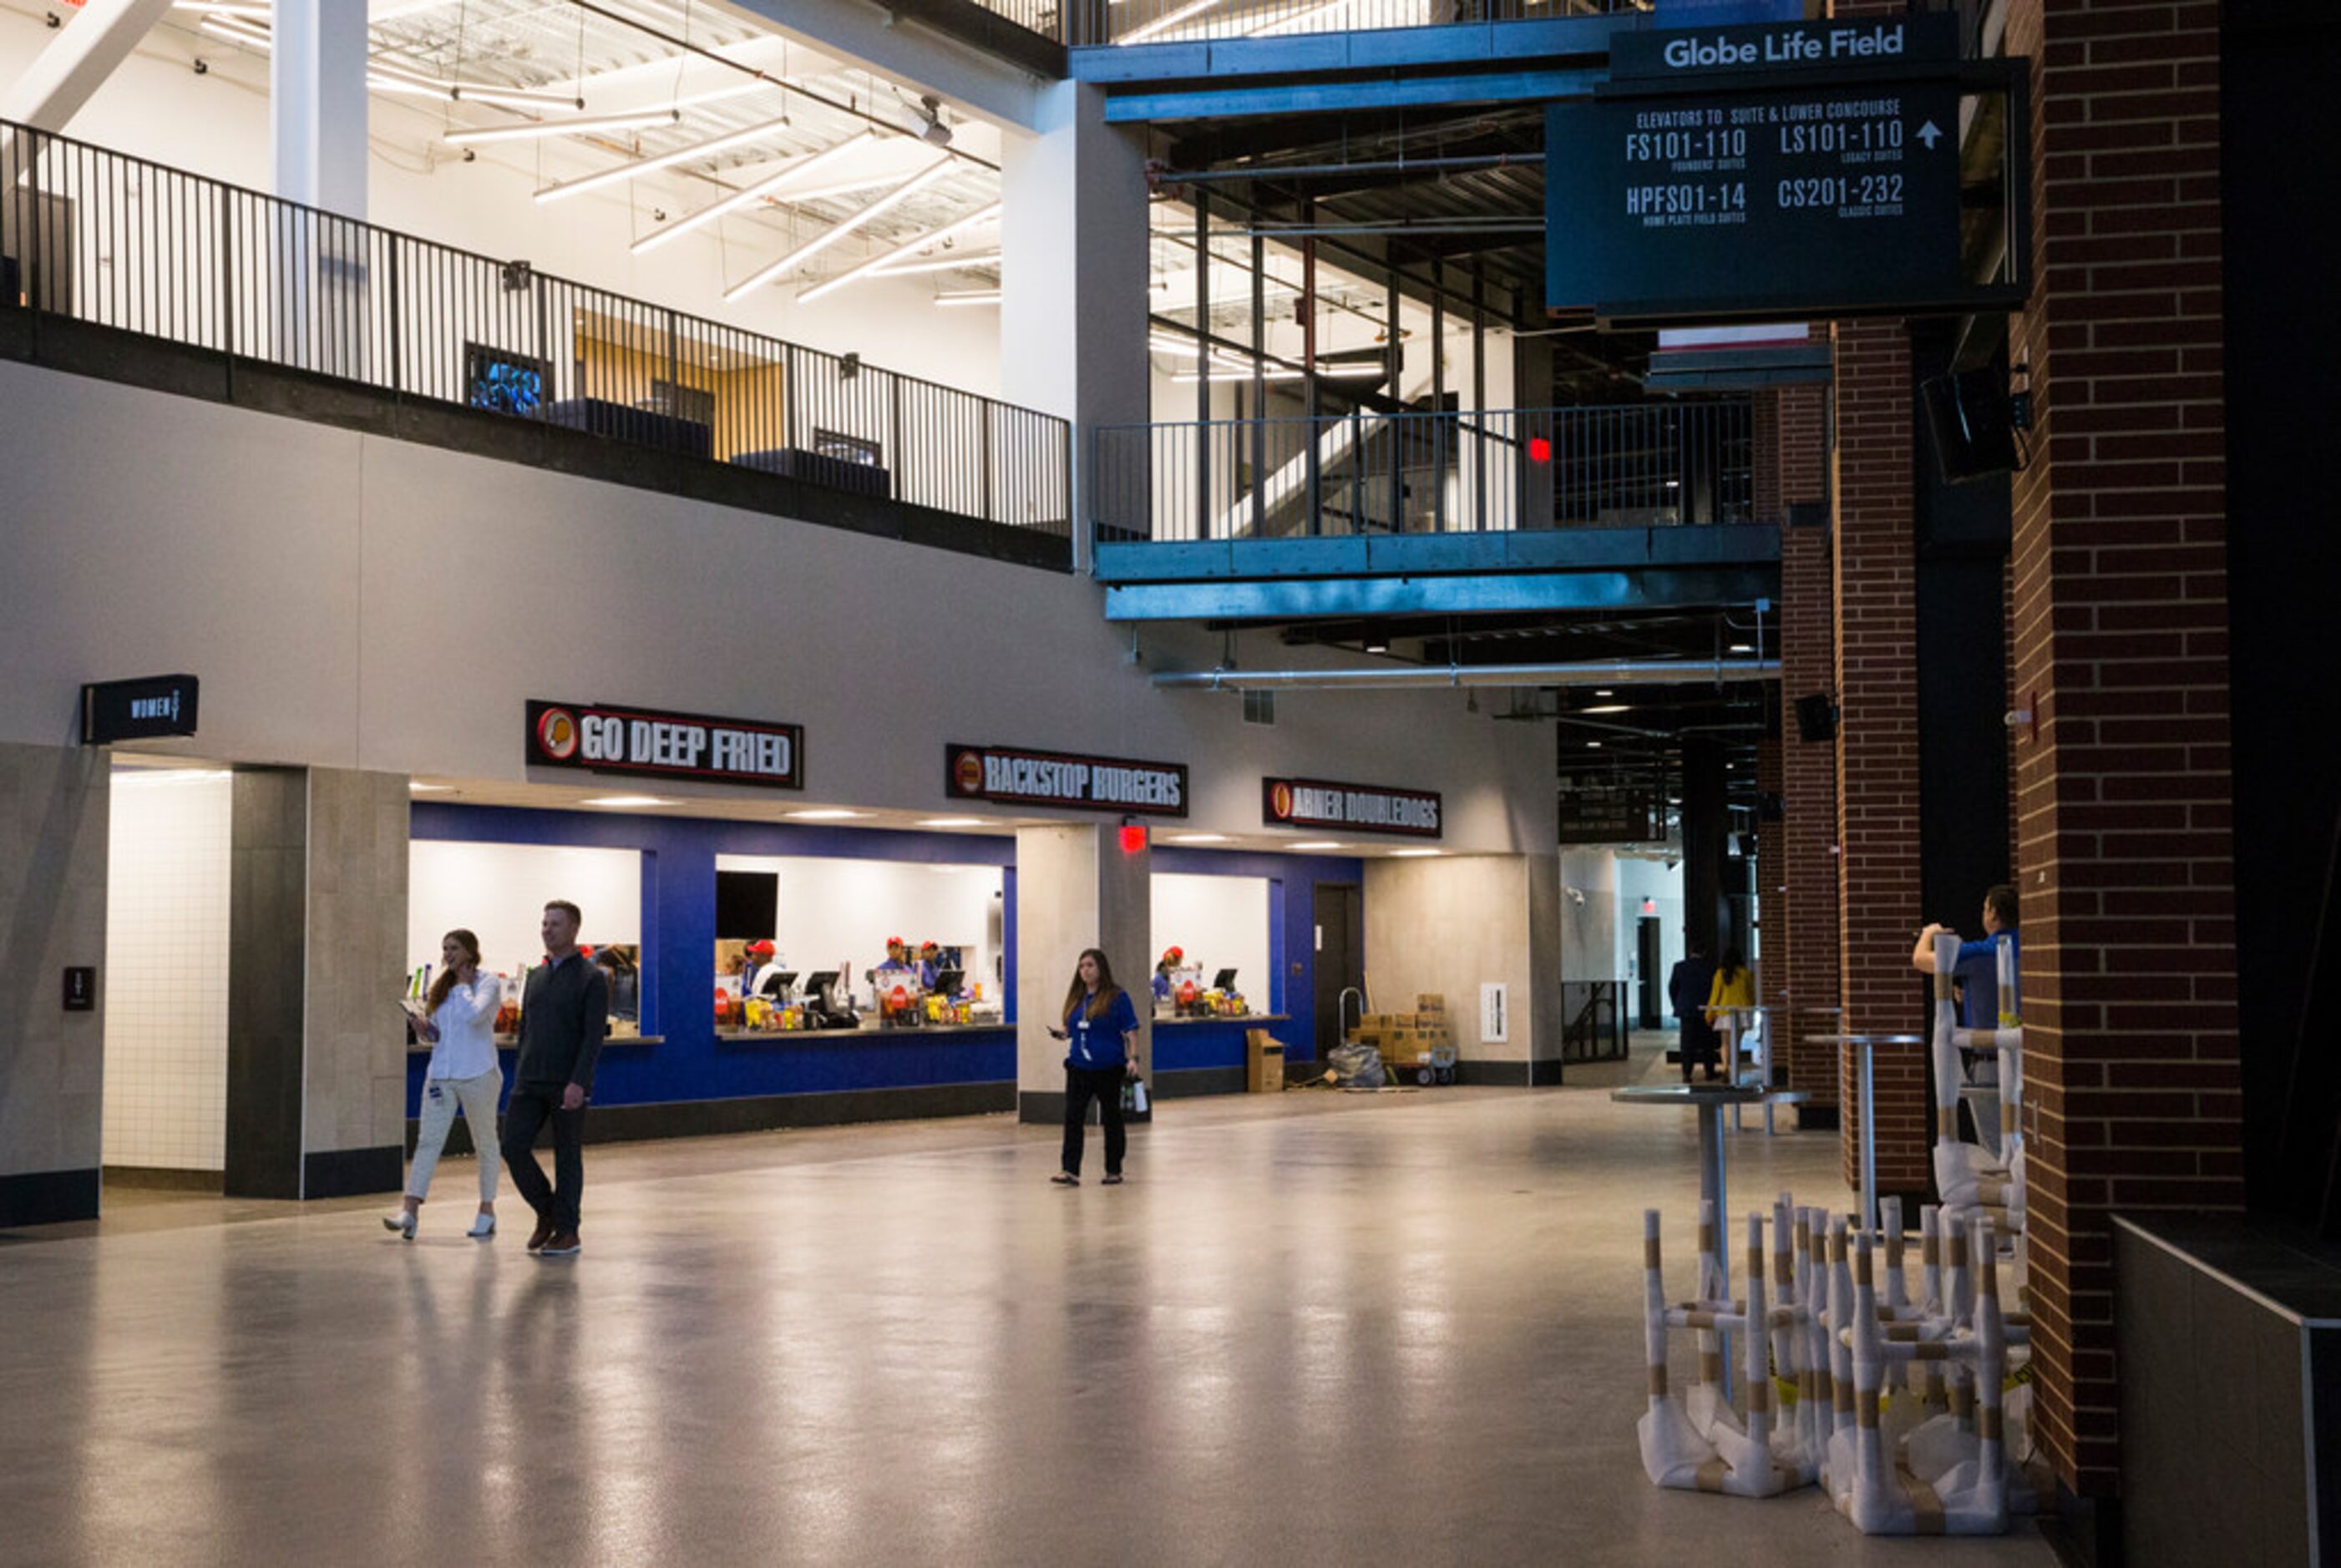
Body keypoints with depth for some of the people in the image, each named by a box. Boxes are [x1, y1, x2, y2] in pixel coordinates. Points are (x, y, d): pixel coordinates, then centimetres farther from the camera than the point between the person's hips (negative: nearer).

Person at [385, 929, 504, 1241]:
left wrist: (463, 983, -10)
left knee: (485, 1143, 7)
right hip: (441, 1073, 5)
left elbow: (473, 1015, -23)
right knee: (428, 1141, -5)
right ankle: (410, 1212, -11)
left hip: (477, 1074, -5)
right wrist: (424, 1030, -1)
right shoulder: (442, 986, 14)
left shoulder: (488, 983, -4)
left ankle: (487, 1210, 17)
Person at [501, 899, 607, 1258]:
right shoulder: (535, 977, 14)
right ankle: (546, 1212, 14)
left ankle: (567, 1232, 10)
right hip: (531, 1083, 6)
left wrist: (578, 1082, -22)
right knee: (513, 1146, -5)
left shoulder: (591, 979, -5)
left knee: (568, 1158, 1)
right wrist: (519, 1077, 16)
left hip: (568, 1085, -5)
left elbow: (594, 1035, -13)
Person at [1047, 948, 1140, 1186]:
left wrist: (1133, 1057, -17)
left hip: (1108, 1068, -4)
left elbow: (1130, 1030, -7)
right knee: (1073, 1117, -6)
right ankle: (1071, 1171, -9)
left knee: (1111, 1119, 8)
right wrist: (1062, 1033, 0)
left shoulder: (1117, 997, -5)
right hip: (1079, 1067, 4)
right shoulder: (1076, 997, 11)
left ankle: (1114, 1171, 19)